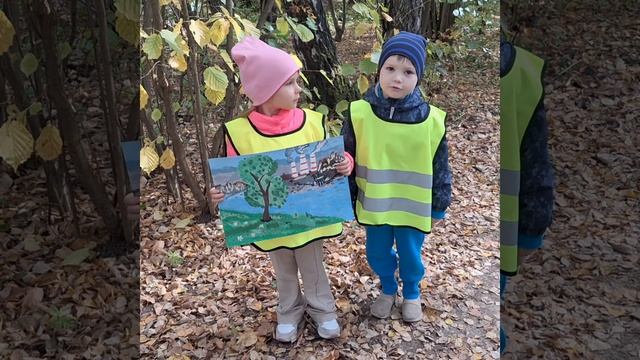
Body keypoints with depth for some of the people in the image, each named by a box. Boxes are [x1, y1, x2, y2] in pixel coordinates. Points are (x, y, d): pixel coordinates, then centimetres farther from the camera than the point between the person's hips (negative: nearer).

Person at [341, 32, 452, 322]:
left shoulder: (431, 119, -12)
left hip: (413, 206, -1)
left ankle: (411, 294, 46)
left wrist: (439, 205, 5)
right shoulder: (359, 113, -12)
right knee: (377, 253, 18)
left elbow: (440, 167, 0)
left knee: (410, 255, 16)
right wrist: (347, 201, 2)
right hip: (374, 205, 1)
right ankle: (387, 289, 48)